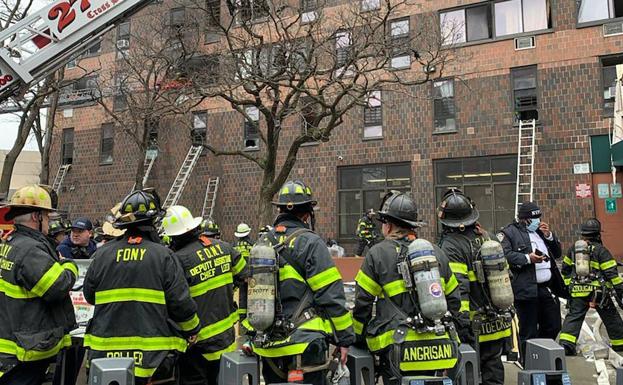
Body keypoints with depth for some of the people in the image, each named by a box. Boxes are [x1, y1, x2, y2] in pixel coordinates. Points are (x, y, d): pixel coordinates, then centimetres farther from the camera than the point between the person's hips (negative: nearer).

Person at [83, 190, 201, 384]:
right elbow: (181, 301, -10)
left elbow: (89, 296, 10)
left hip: (106, 355, 3)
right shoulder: (163, 255, -10)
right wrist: (192, 329, 8)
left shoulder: (102, 254, -2)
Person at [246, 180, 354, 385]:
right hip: (303, 345, -6)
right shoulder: (310, 243, -11)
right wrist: (345, 338, -6)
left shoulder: (262, 243, 9)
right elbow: (331, 296, -14)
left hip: (268, 345, 7)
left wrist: (250, 334, 22)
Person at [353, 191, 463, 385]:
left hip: (399, 350, -5)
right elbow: (453, 300, 14)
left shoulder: (377, 254, -5)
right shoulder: (437, 252, 10)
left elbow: (362, 304, -2)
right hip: (438, 349, 5)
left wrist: (359, 337, 12)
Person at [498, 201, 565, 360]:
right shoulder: (509, 233, -3)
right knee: (529, 332, 0)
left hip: (548, 288, 7)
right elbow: (505, 255, -17)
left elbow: (557, 253, 22)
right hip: (526, 290, -7)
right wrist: (527, 258, -21)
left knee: (553, 327, 14)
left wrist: (549, 235, 7)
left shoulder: (541, 231, 21)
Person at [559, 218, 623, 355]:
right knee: (611, 317, 15)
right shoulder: (600, 250, -5)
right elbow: (611, 273, -9)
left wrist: (568, 285, 27)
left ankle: (566, 344, -14)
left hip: (578, 292, 3)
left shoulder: (574, 249, 10)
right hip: (598, 292, -3)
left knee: (573, 316, 1)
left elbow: (565, 269, 17)